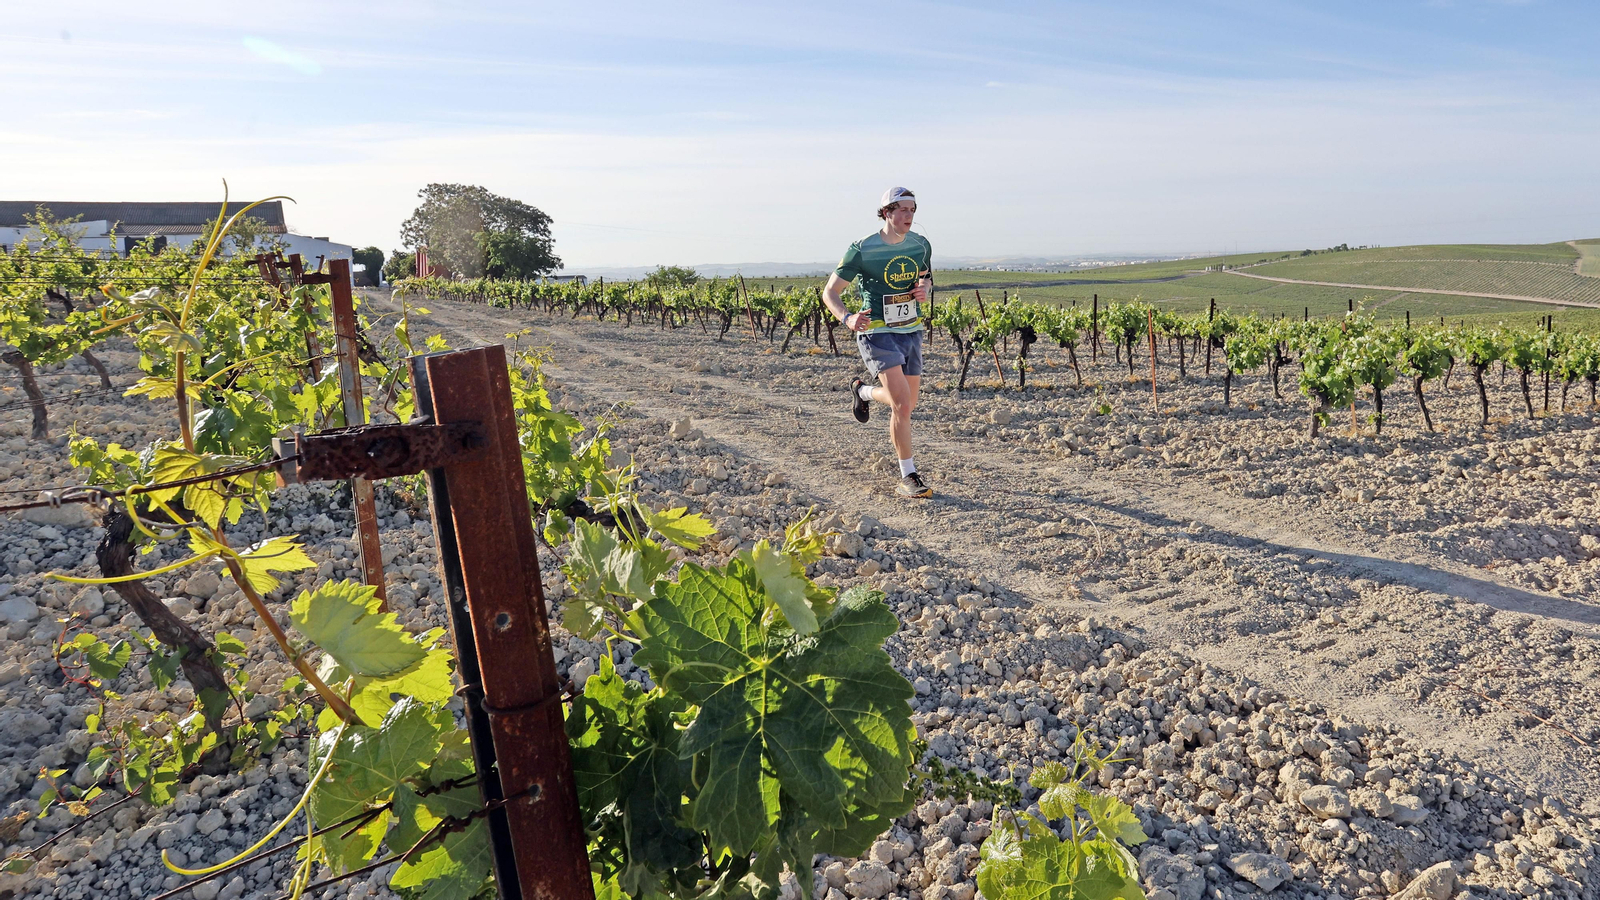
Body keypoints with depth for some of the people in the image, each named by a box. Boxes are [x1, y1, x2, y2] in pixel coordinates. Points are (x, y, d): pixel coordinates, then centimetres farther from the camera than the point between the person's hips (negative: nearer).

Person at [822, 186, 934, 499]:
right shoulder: (862, 250, -12)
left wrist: (925, 291, -4)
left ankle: (862, 391, 45)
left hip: (911, 331, 6)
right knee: (901, 403, -18)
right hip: (876, 332, -6)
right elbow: (830, 292, -8)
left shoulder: (921, 245, 3)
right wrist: (847, 318, -28)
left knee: (908, 404, 13)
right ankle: (908, 477, -6)